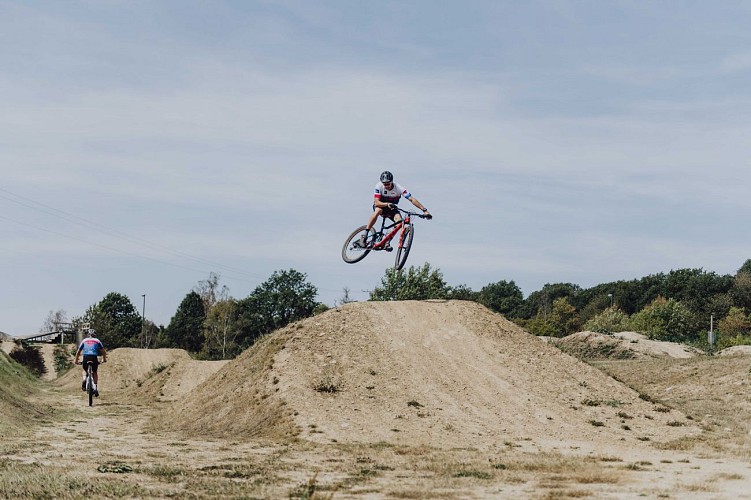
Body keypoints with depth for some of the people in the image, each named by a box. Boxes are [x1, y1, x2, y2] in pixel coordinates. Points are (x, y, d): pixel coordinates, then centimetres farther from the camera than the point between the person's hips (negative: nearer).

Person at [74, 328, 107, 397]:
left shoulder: (84, 340, 21)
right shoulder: (97, 341, 19)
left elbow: (78, 352, 21)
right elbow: (103, 352, 18)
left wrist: (76, 361, 30)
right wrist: (104, 359, 32)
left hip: (86, 357, 1)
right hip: (94, 358, -1)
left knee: (85, 370, 28)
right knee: (95, 372, 22)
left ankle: (84, 380, -1)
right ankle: (95, 387, 8)